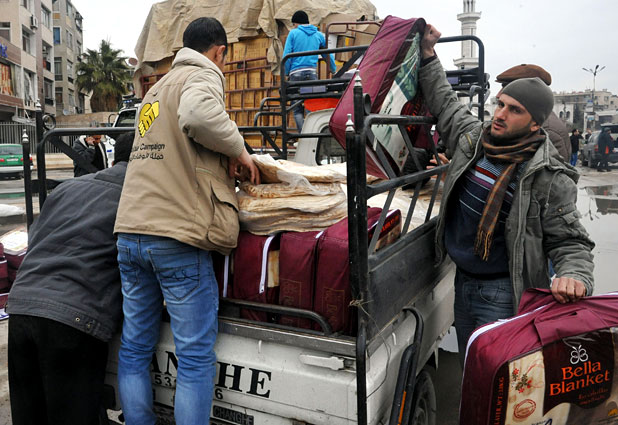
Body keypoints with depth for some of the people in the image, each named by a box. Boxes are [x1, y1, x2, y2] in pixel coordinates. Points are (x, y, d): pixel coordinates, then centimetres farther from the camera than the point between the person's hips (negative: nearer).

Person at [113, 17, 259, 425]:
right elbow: (198, 115, -25)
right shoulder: (203, 74, -1)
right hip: (176, 234, -8)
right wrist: (237, 149, -10)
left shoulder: (155, 90, 26)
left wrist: (225, 165, 27)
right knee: (196, 357, 0)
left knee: (134, 349, 14)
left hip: (130, 232, 9)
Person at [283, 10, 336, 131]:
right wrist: (334, 71, 36)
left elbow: (286, 55, -1)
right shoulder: (318, 35, 17)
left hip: (296, 73, -2)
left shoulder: (293, 33, 7)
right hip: (311, 72, 2)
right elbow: (328, 55, 25)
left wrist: (286, 73, 7)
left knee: (298, 109, 1)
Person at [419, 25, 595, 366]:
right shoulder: (473, 137, 0)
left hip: (503, 294, -6)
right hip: (462, 280, 6)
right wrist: (428, 55, 15)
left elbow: (569, 242, -11)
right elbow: (444, 102, 16)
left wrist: (574, 277, -31)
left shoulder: (550, 178, -16)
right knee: (467, 365, 22)